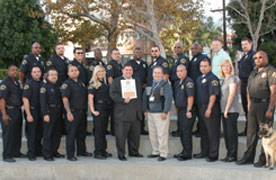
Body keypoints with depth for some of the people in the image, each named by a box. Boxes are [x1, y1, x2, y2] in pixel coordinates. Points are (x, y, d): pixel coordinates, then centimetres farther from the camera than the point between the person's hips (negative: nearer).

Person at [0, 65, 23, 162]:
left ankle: (16, 152, 25)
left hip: (18, 111, 8)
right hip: (9, 111, -8)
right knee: (8, 134, -6)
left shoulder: (17, 82, 15)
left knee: (18, 133, 14)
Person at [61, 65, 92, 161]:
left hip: (82, 112, 7)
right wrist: (68, 112, -24)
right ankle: (70, 155, 1)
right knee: (71, 134, -4)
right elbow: (65, 99, -15)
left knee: (82, 133, 16)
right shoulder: (66, 84, -6)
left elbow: (85, 97, 24)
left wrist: (85, 109, 16)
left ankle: (81, 151, 30)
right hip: (72, 112, -7)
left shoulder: (81, 83, 16)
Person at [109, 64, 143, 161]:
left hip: (135, 113, 5)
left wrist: (140, 109, 12)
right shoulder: (116, 81, 1)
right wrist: (123, 100, -21)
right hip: (122, 113, -5)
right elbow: (113, 94, -9)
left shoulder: (137, 81, 18)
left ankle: (134, 152, 23)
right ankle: (121, 154, 4)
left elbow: (140, 95, 19)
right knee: (121, 135, -3)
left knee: (135, 134, 10)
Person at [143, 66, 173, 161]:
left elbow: (168, 98, -14)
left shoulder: (165, 84, -6)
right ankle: (156, 151, 23)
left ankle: (163, 154, 0)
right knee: (152, 134, 11)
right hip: (150, 113, 7)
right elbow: (145, 96, 16)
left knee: (162, 134, -6)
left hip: (161, 113, -7)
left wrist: (165, 112, -18)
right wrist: (145, 110, 11)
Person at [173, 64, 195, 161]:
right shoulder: (177, 83, 16)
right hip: (180, 110, 9)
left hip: (187, 111, -9)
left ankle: (188, 154, -1)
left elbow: (190, 97, -17)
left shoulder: (188, 82, -12)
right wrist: (177, 108, 17)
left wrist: (189, 110, -20)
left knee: (186, 132, -7)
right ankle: (185, 151, 23)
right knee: (182, 132, 13)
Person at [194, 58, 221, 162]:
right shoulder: (199, 79, 17)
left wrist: (209, 109, -20)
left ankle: (213, 154, 0)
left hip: (211, 109, -9)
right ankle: (204, 152, 25)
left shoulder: (212, 78, -10)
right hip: (201, 108, 9)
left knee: (212, 132, -4)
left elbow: (213, 95, -17)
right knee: (203, 132, 15)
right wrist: (199, 107, 14)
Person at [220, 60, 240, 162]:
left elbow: (232, 95, -13)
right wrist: (223, 110, 9)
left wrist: (227, 109, -15)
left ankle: (233, 155, 0)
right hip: (224, 110, 8)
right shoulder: (223, 80, 17)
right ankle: (229, 154, 16)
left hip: (231, 110, -8)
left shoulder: (233, 79, -7)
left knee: (232, 133, -5)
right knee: (226, 133, 9)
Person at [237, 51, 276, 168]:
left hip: (265, 104, -8)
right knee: (251, 132, 12)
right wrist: (249, 103, 11)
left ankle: (264, 159, 8)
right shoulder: (254, 72, 17)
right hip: (253, 105, 8)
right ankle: (248, 157, 21)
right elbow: (248, 88, 22)